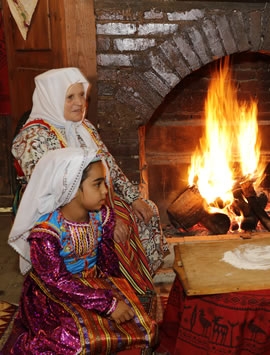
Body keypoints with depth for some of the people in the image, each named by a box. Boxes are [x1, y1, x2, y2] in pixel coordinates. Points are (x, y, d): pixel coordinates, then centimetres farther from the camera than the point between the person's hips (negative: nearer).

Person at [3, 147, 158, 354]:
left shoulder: (102, 217, -7)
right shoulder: (45, 231, -25)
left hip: (95, 281, 6)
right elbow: (58, 282, -25)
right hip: (55, 293, -5)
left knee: (140, 320, -6)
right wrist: (108, 304, -27)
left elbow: (109, 261, 1)